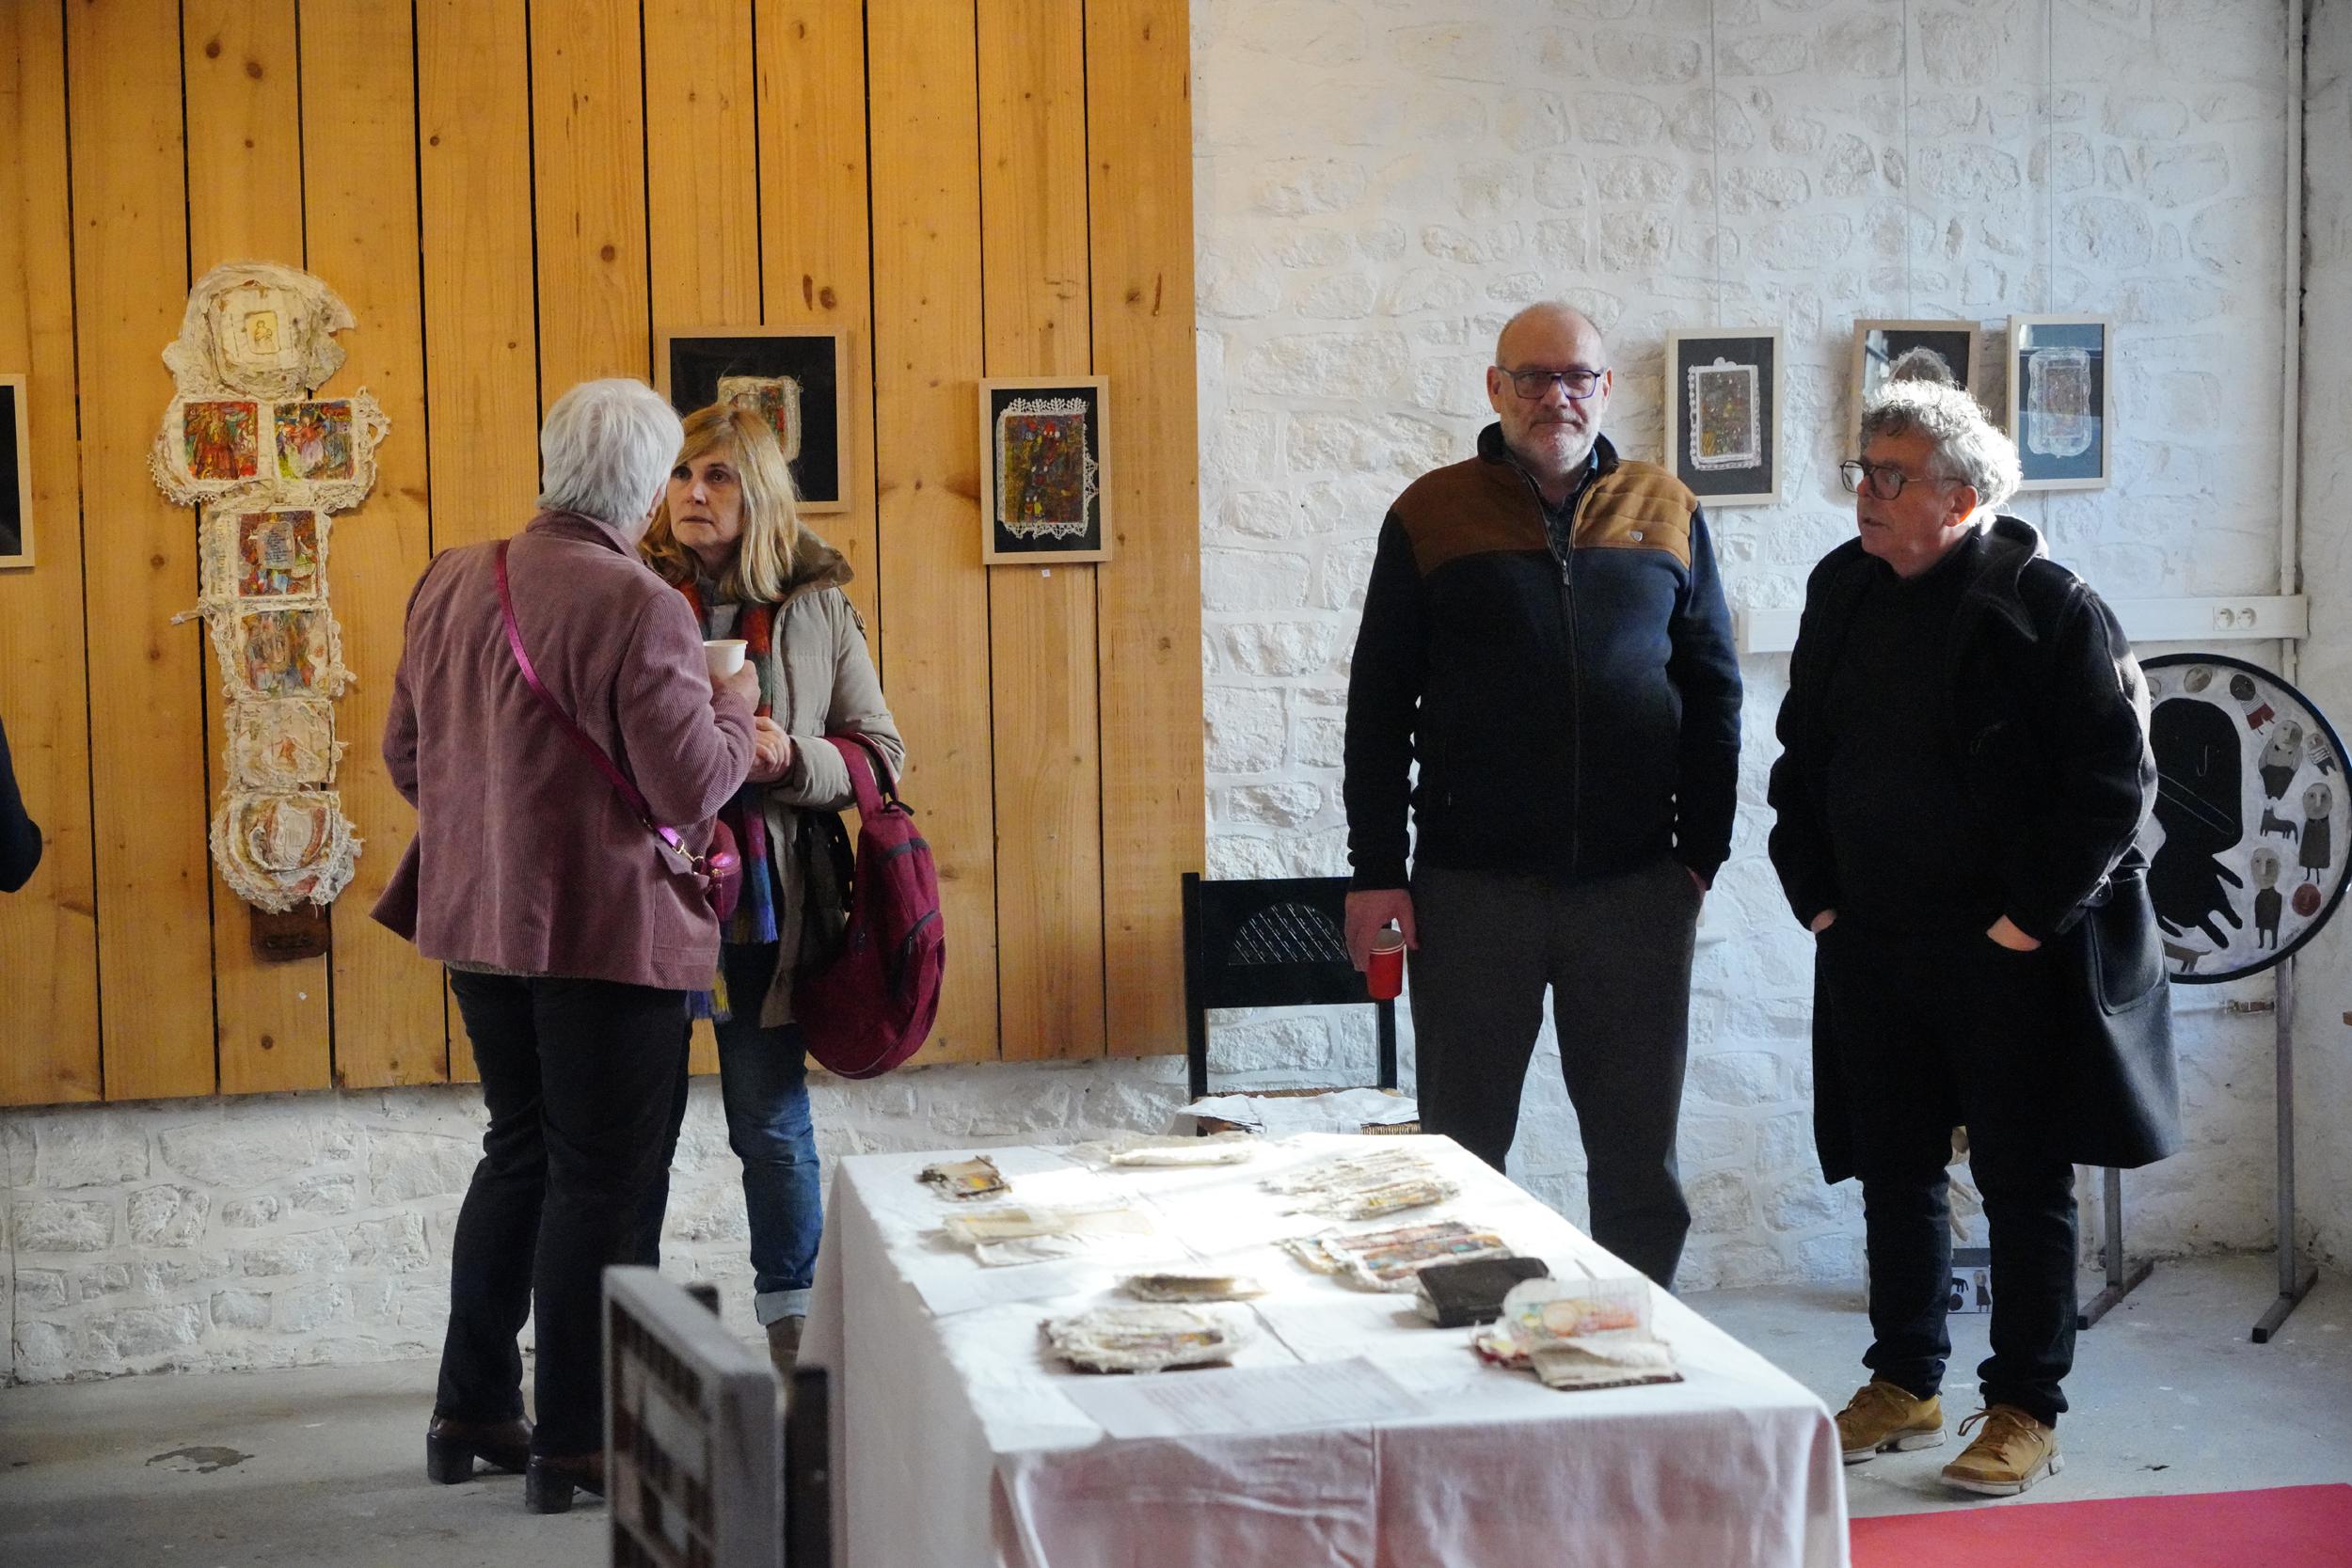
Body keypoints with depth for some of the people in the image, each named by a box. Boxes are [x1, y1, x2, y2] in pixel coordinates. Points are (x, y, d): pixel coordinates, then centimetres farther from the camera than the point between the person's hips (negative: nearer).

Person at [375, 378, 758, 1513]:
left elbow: (406, 755, 13)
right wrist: (733, 708, 2)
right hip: (608, 926, -7)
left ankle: (472, 1408, 27)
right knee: (598, 1177, 3)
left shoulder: (450, 583, 4)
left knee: (519, 1148, 20)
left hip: (480, 915, 7)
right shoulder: (638, 609, -18)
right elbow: (693, 787, -17)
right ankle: (573, 1442, 9)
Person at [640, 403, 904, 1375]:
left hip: (764, 903, 0)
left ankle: (791, 1317, 25)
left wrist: (793, 760, -15)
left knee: (773, 1124, 10)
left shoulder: (816, 606, 2)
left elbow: (880, 750, 4)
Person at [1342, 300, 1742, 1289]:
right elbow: (1378, 706, 3)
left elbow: (1712, 694, 11)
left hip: (1636, 885, 1)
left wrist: (1701, 852, 4)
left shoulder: (1667, 514, 9)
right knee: (1463, 1145, 7)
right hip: (1472, 884, -1)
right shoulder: (1432, 515, 3)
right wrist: (1375, 870, -3)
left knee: (1639, 1147, 7)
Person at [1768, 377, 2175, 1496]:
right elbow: (1801, 759, 16)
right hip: (1872, 947, 6)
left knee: (2024, 1182, 4)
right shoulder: (1842, 592, 7)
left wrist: (2031, 918, -14)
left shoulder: (2048, 607, -12)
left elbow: (2115, 779, -13)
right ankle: (1904, 1387, 29)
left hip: (2010, 955, -6)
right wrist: (1814, 892, 8)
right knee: (1894, 1172, 14)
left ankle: (2025, 1413, 15)